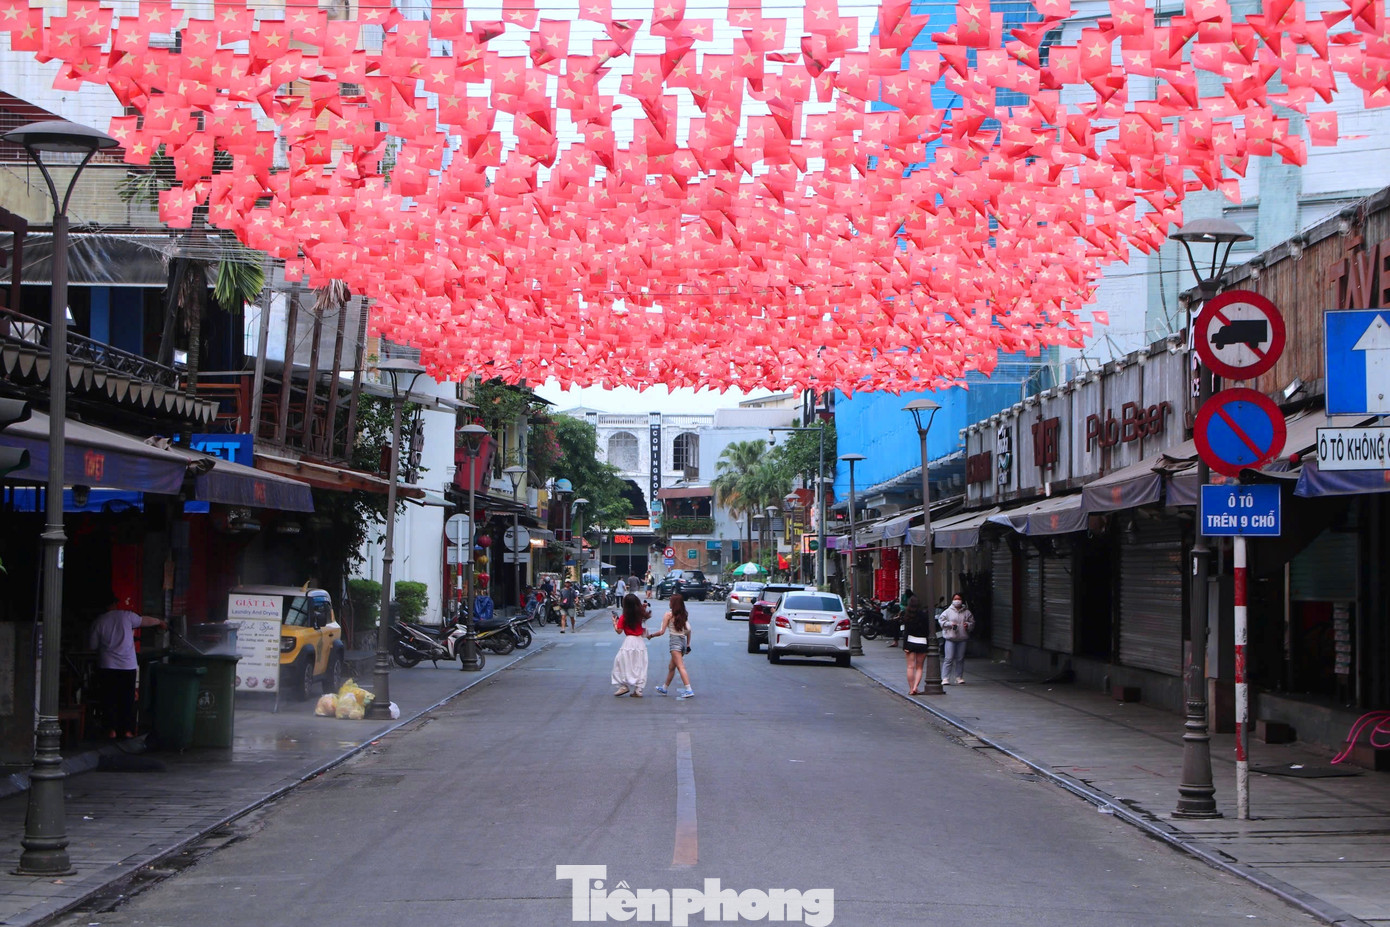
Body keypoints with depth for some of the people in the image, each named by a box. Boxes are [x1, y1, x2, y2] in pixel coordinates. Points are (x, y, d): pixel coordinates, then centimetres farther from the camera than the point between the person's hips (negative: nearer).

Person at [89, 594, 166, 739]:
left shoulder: (98, 622, 1)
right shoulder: (127, 616, 0)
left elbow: (93, 645, 6)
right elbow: (145, 621, 16)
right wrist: (160, 622, 35)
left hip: (107, 667, 0)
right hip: (128, 666, 0)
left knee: (109, 698, 5)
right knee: (127, 699, 6)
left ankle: (112, 730, 0)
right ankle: (127, 730, 6)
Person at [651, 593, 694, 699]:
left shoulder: (669, 615, -7)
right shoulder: (684, 615, 9)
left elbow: (662, 632, -7)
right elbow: (688, 629, 7)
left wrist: (651, 635, 9)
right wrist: (688, 645, 13)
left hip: (675, 641, -7)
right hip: (683, 640, 7)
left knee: (680, 667, -12)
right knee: (671, 667, 20)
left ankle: (689, 690, -21)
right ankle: (664, 688, 33)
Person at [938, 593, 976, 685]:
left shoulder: (966, 612, 8)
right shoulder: (948, 611, 3)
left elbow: (972, 622, 13)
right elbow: (941, 620, 4)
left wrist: (968, 625, -8)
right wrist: (950, 624, -10)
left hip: (962, 638, 2)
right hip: (950, 638, -2)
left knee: (960, 659, 7)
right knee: (949, 658, -7)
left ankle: (959, 677, 18)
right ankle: (945, 678, -5)